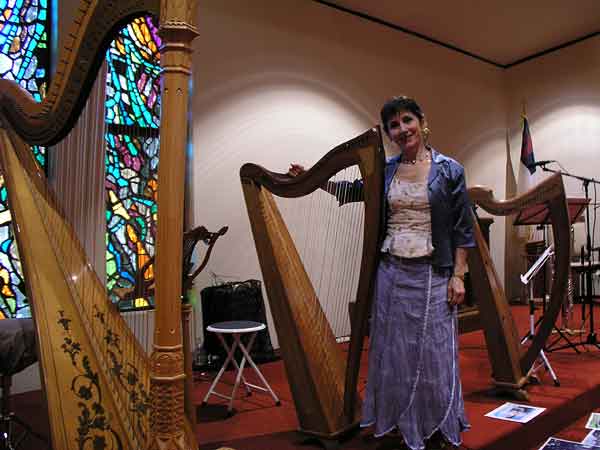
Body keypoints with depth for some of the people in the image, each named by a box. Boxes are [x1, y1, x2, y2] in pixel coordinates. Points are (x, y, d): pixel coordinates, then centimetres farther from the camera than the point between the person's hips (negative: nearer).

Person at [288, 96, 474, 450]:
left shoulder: (449, 169, -3)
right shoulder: (386, 169, 6)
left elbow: (462, 229, -3)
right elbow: (355, 190, 24)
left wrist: (458, 276, -8)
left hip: (432, 275, -3)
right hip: (391, 271, 3)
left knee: (433, 353, 5)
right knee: (393, 350, 10)